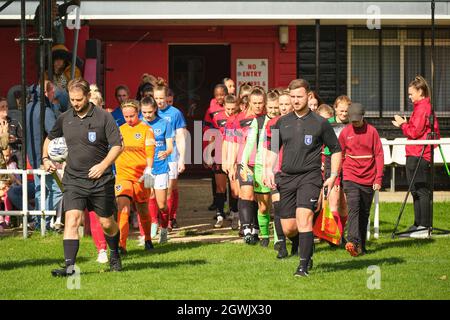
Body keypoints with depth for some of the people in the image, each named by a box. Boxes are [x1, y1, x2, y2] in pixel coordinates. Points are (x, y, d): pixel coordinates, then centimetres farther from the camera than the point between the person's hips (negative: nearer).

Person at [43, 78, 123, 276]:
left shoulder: (104, 117, -6)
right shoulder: (64, 119, 6)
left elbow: (117, 145, -6)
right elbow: (50, 138, 24)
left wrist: (103, 165, -18)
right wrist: (45, 158, 8)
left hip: (100, 180, -2)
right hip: (73, 180, 2)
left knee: (107, 224, 10)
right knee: (72, 220, -16)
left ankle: (115, 254, 39)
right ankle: (69, 266, -19)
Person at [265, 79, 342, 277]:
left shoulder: (320, 123, 0)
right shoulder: (282, 123, 10)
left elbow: (336, 149, 8)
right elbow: (273, 148, 22)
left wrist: (333, 176, 0)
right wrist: (269, 170, 8)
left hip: (310, 177, -4)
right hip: (287, 177, 4)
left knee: (304, 217, -22)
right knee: (288, 229, 2)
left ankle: (304, 266, -18)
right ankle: (308, 248, 35)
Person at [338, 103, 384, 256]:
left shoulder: (372, 131, 0)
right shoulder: (345, 132, 2)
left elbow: (379, 155, 1)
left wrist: (378, 179, -4)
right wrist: (336, 179, 7)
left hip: (368, 179, 1)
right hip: (350, 178, -1)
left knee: (364, 213, 8)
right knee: (353, 208, -19)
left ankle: (361, 246, 17)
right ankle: (353, 242, -31)